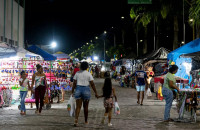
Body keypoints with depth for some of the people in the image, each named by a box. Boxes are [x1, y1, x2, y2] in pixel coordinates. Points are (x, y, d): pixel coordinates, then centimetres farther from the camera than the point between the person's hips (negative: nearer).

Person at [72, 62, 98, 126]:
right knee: (85, 106, 13)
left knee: (78, 106, -2)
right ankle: (86, 121, 24)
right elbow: (92, 84, -5)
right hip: (86, 90, -1)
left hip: (78, 89, 1)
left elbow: (74, 83, 1)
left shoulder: (77, 73, 4)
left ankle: (76, 119, -22)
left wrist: (72, 91, 6)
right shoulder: (88, 74, -2)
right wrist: (96, 92, -1)